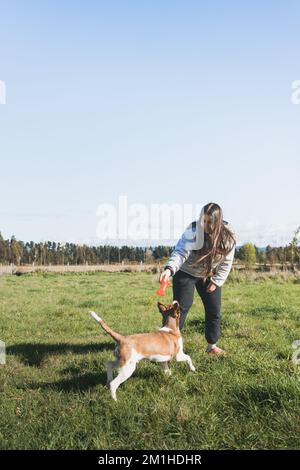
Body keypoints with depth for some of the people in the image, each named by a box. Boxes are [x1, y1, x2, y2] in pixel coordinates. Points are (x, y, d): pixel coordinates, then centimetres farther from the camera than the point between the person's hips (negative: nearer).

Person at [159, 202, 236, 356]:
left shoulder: (228, 235, -18)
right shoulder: (193, 229, -27)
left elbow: (226, 262, -8)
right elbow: (180, 251, -35)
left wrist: (216, 281, -10)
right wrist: (169, 269, -51)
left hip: (209, 276, 3)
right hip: (186, 273, -3)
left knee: (214, 310, 5)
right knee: (180, 308, -8)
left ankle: (212, 345, 22)